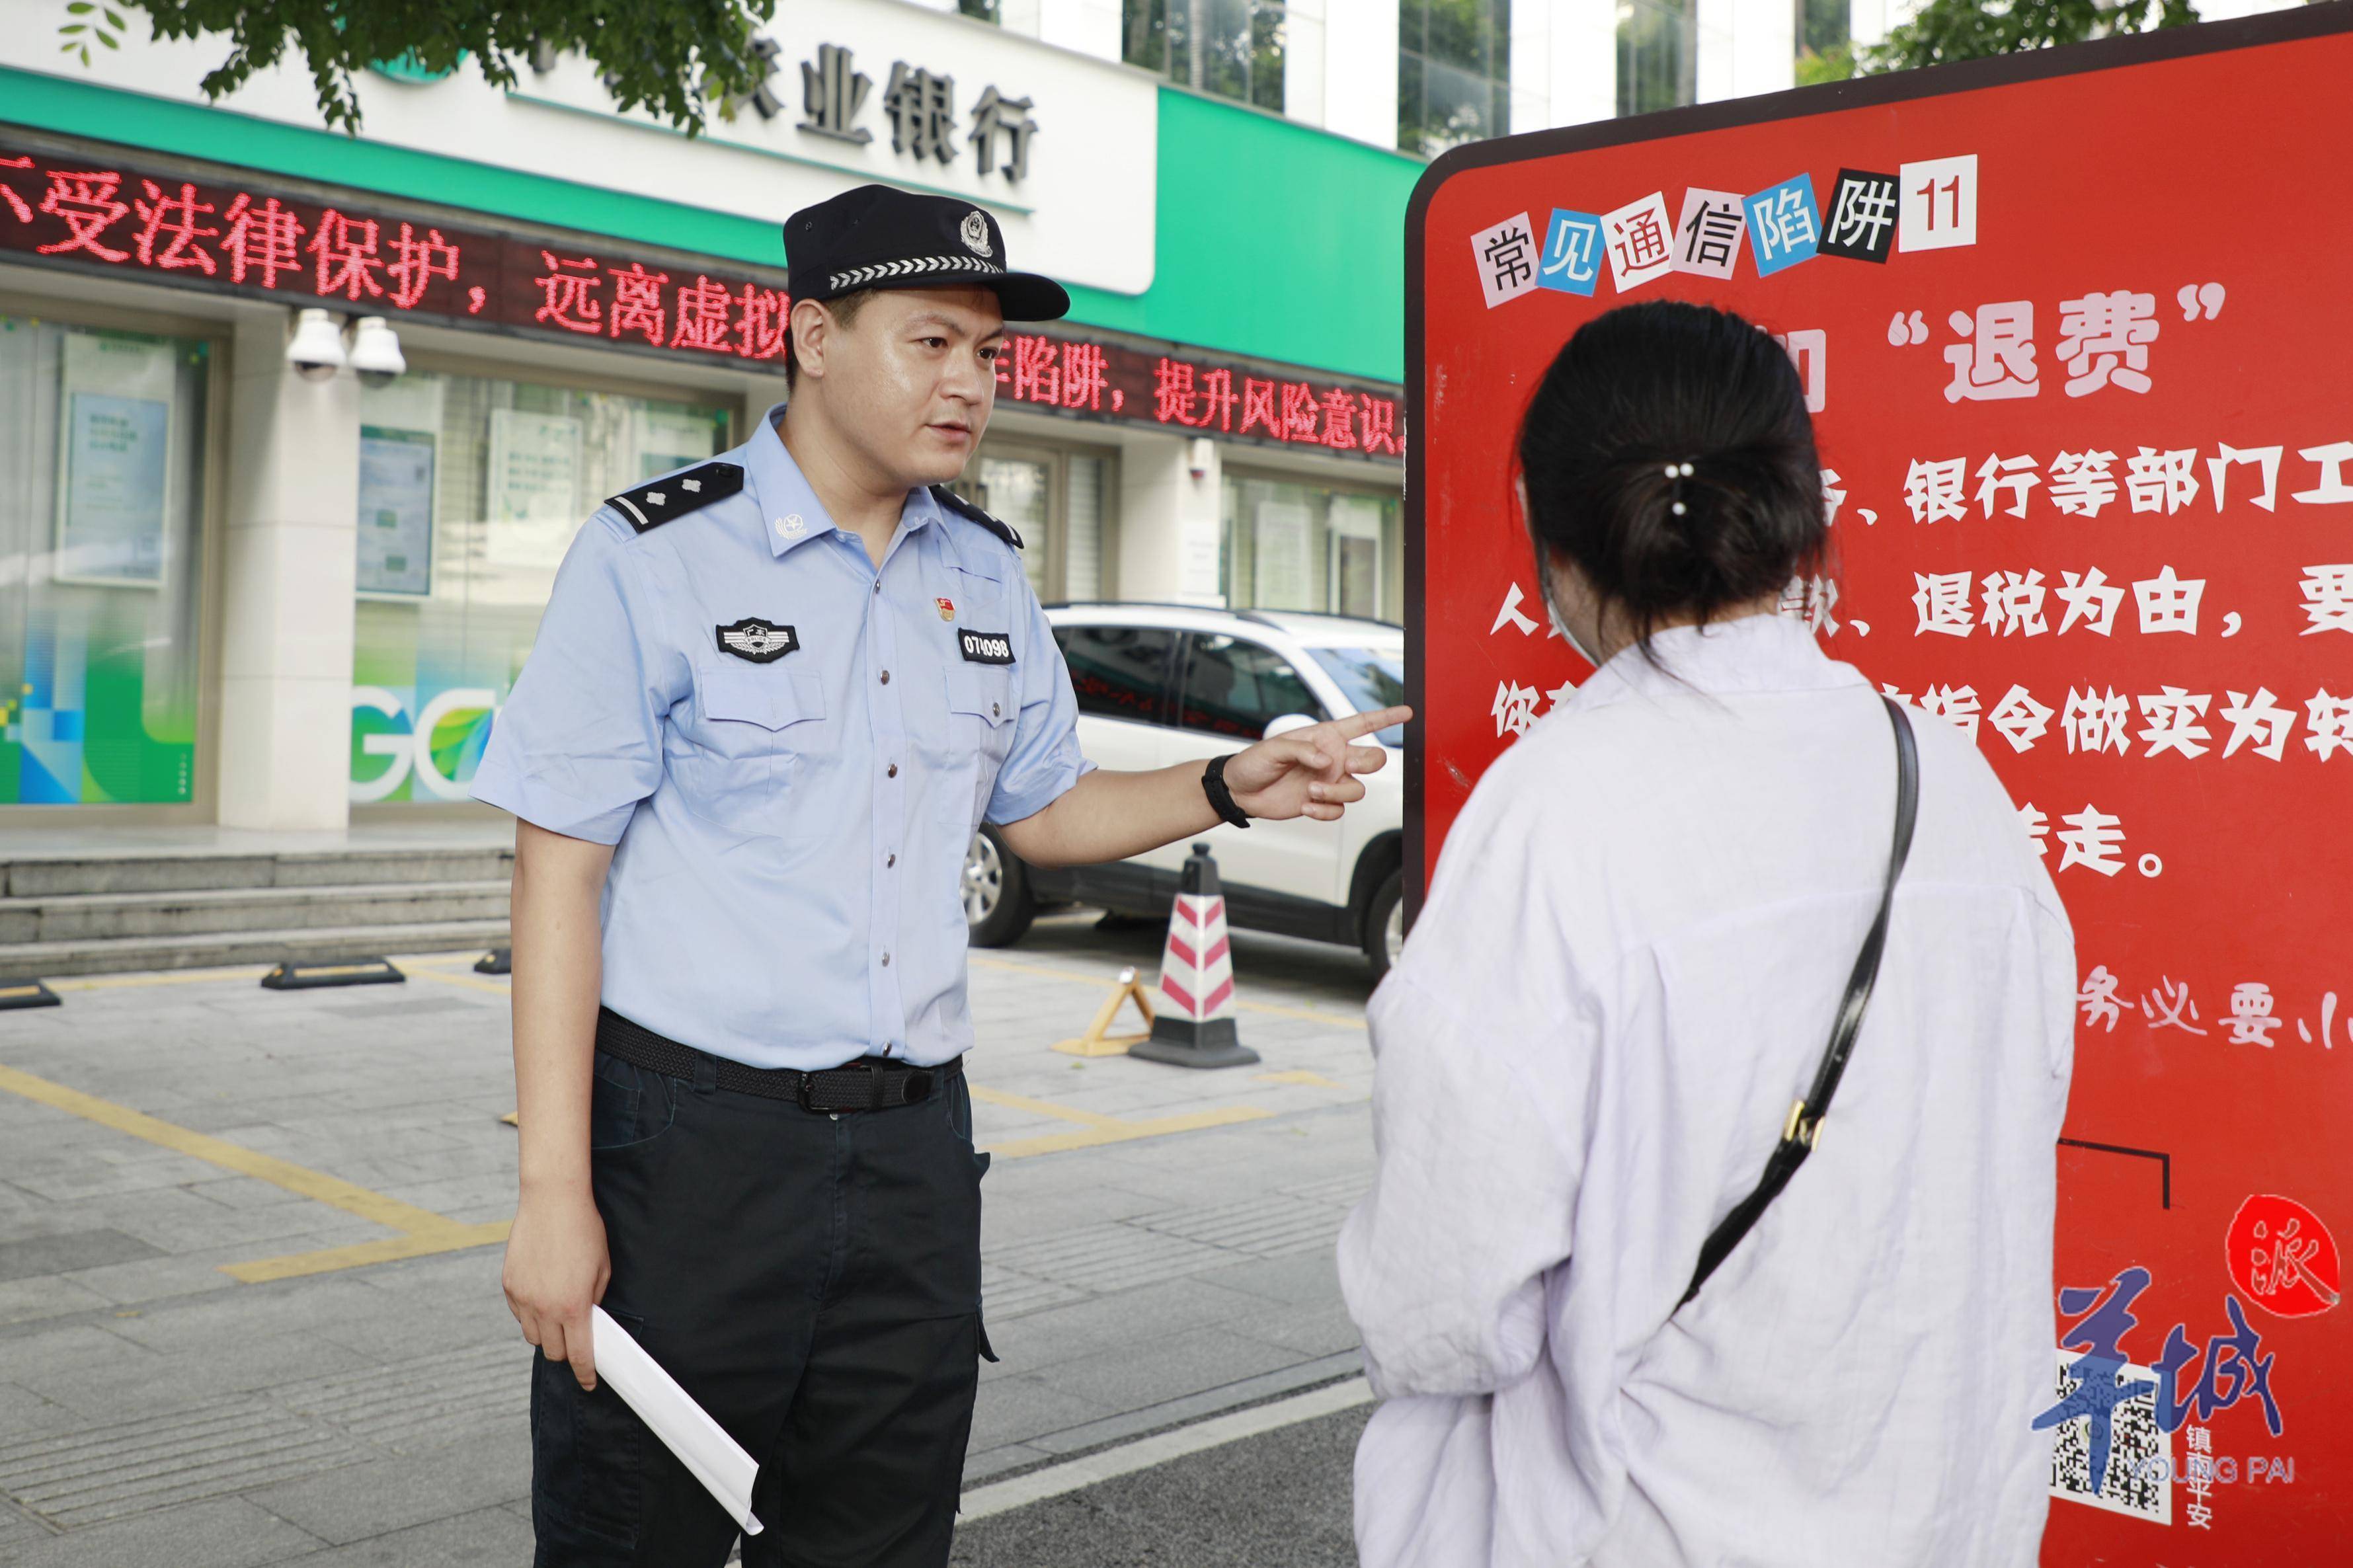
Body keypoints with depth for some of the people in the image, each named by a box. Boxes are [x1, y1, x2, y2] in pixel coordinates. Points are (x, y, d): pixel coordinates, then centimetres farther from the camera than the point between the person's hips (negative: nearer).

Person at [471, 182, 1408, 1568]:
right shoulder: (653, 558, -6)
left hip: (914, 1146, 5)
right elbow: (561, 873, -9)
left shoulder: (987, 578, 11)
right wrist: (554, 1192, -14)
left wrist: (1229, 789, 2)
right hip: (688, 1135, -4)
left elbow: (1045, 810, 20)